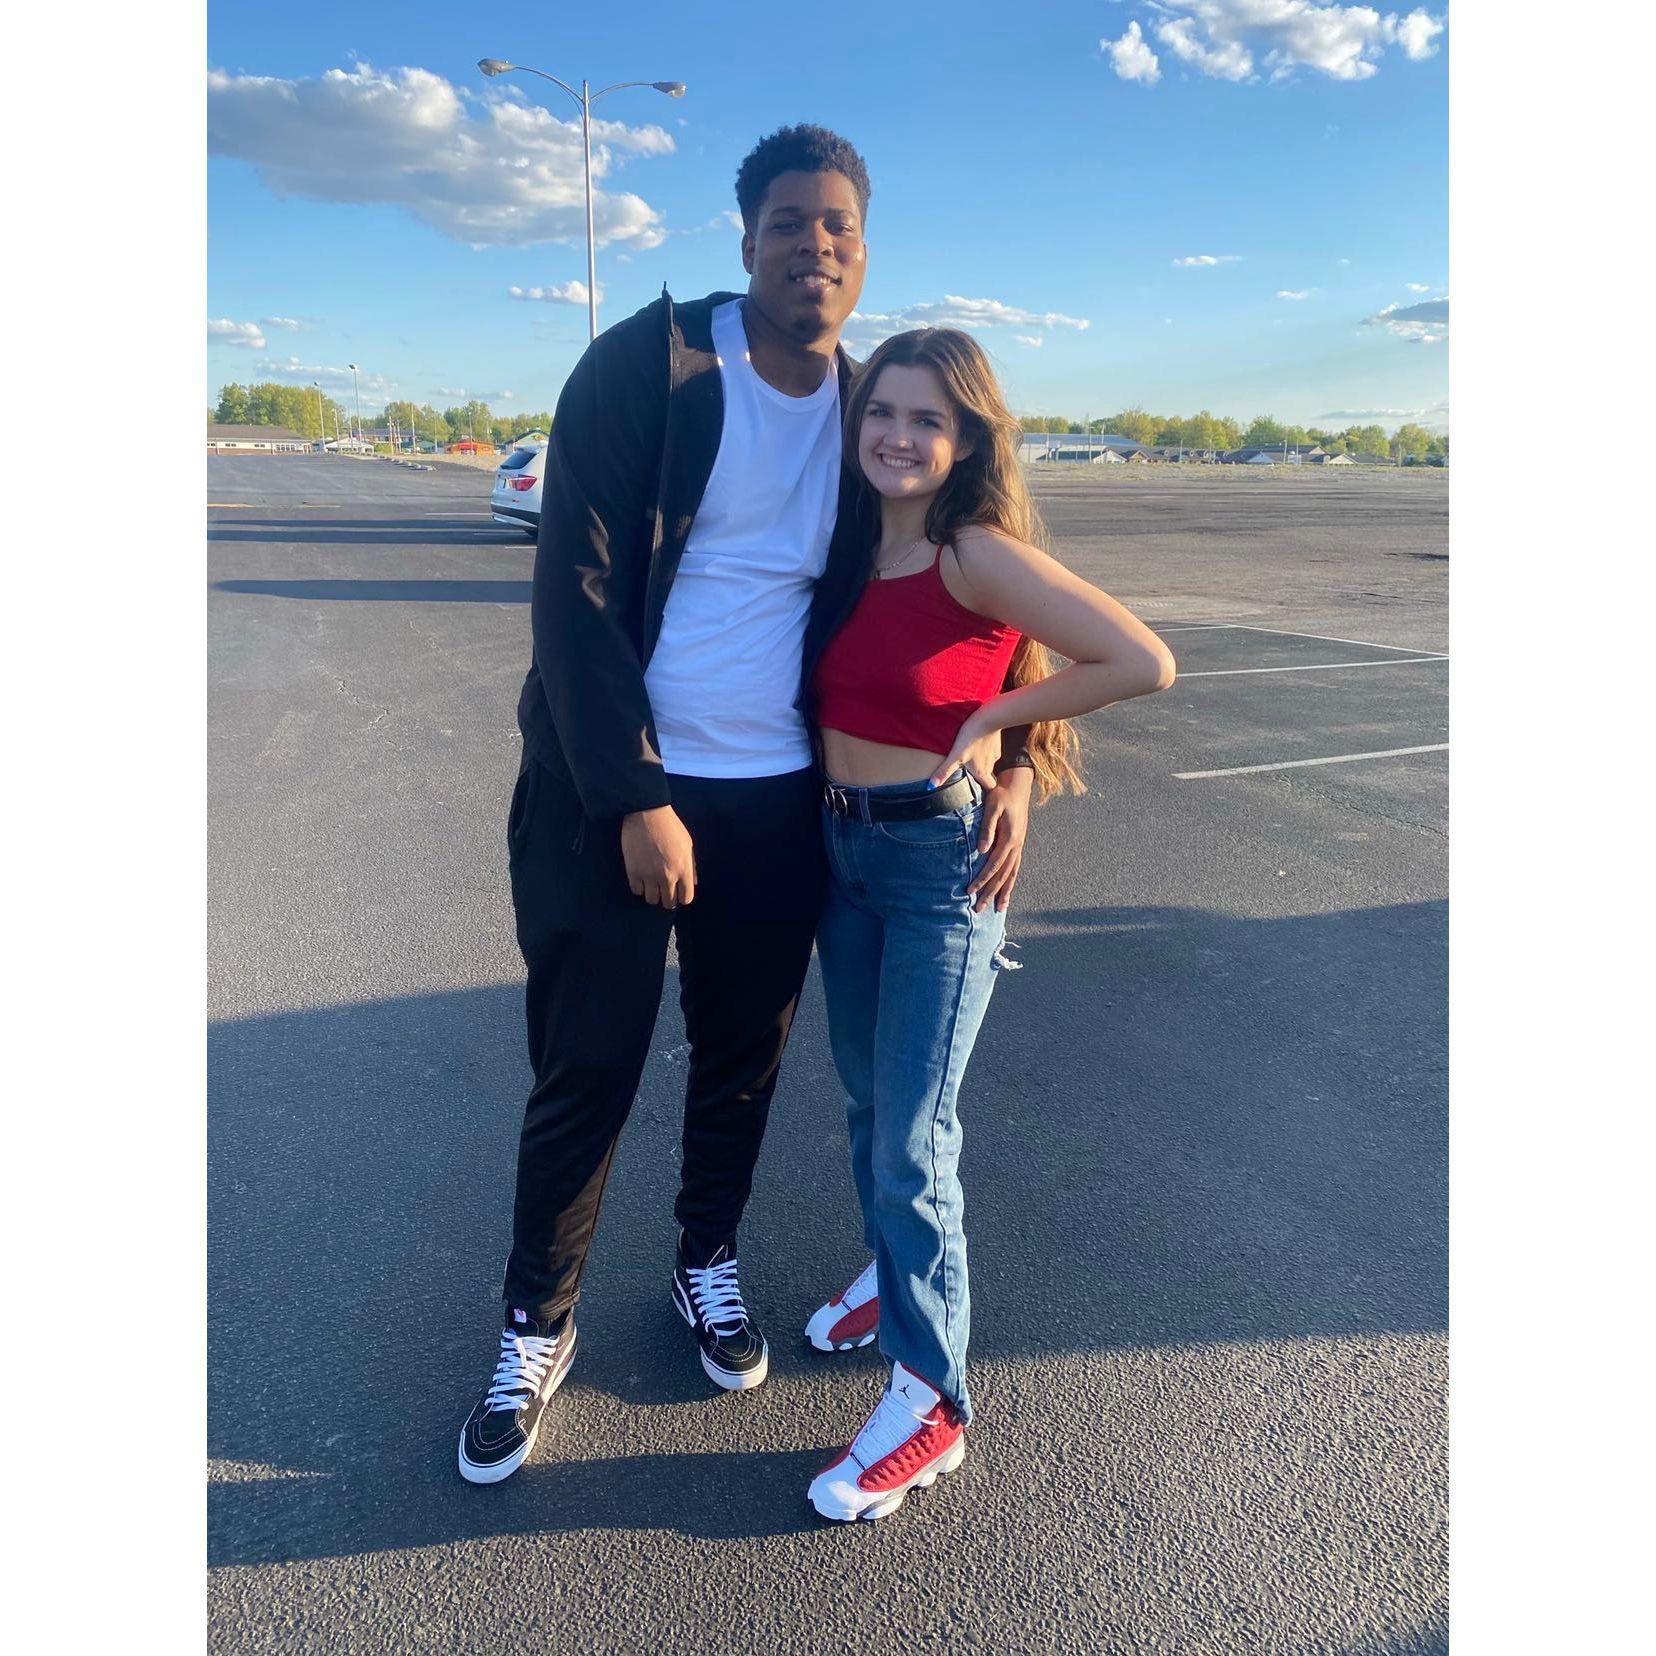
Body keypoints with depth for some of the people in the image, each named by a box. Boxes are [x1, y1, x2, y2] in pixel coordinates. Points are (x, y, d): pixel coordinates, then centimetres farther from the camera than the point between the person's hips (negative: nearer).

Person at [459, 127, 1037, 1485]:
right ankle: (537, 1326, 29)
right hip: (612, 793, -3)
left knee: (745, 1062, 16)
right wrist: (637, 802, -16)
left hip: (778, 801, 4)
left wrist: (1011, 760, -4)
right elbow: (574, 593, -13)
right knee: (586, 1073, 6)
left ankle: (709, 1262, 43)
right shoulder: (646, 366, -9)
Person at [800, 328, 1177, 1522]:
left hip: (940, 860, -7)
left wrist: (992, 716, -15)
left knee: (913, 1131, -2)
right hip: (842, 843, 7)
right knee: (867, 1097, 21)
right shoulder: (850, 544, 4)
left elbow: (1144, 663, -21)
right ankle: (898, 1275, 45)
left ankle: (930, 1403, 15)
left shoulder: (978, 555, -16)